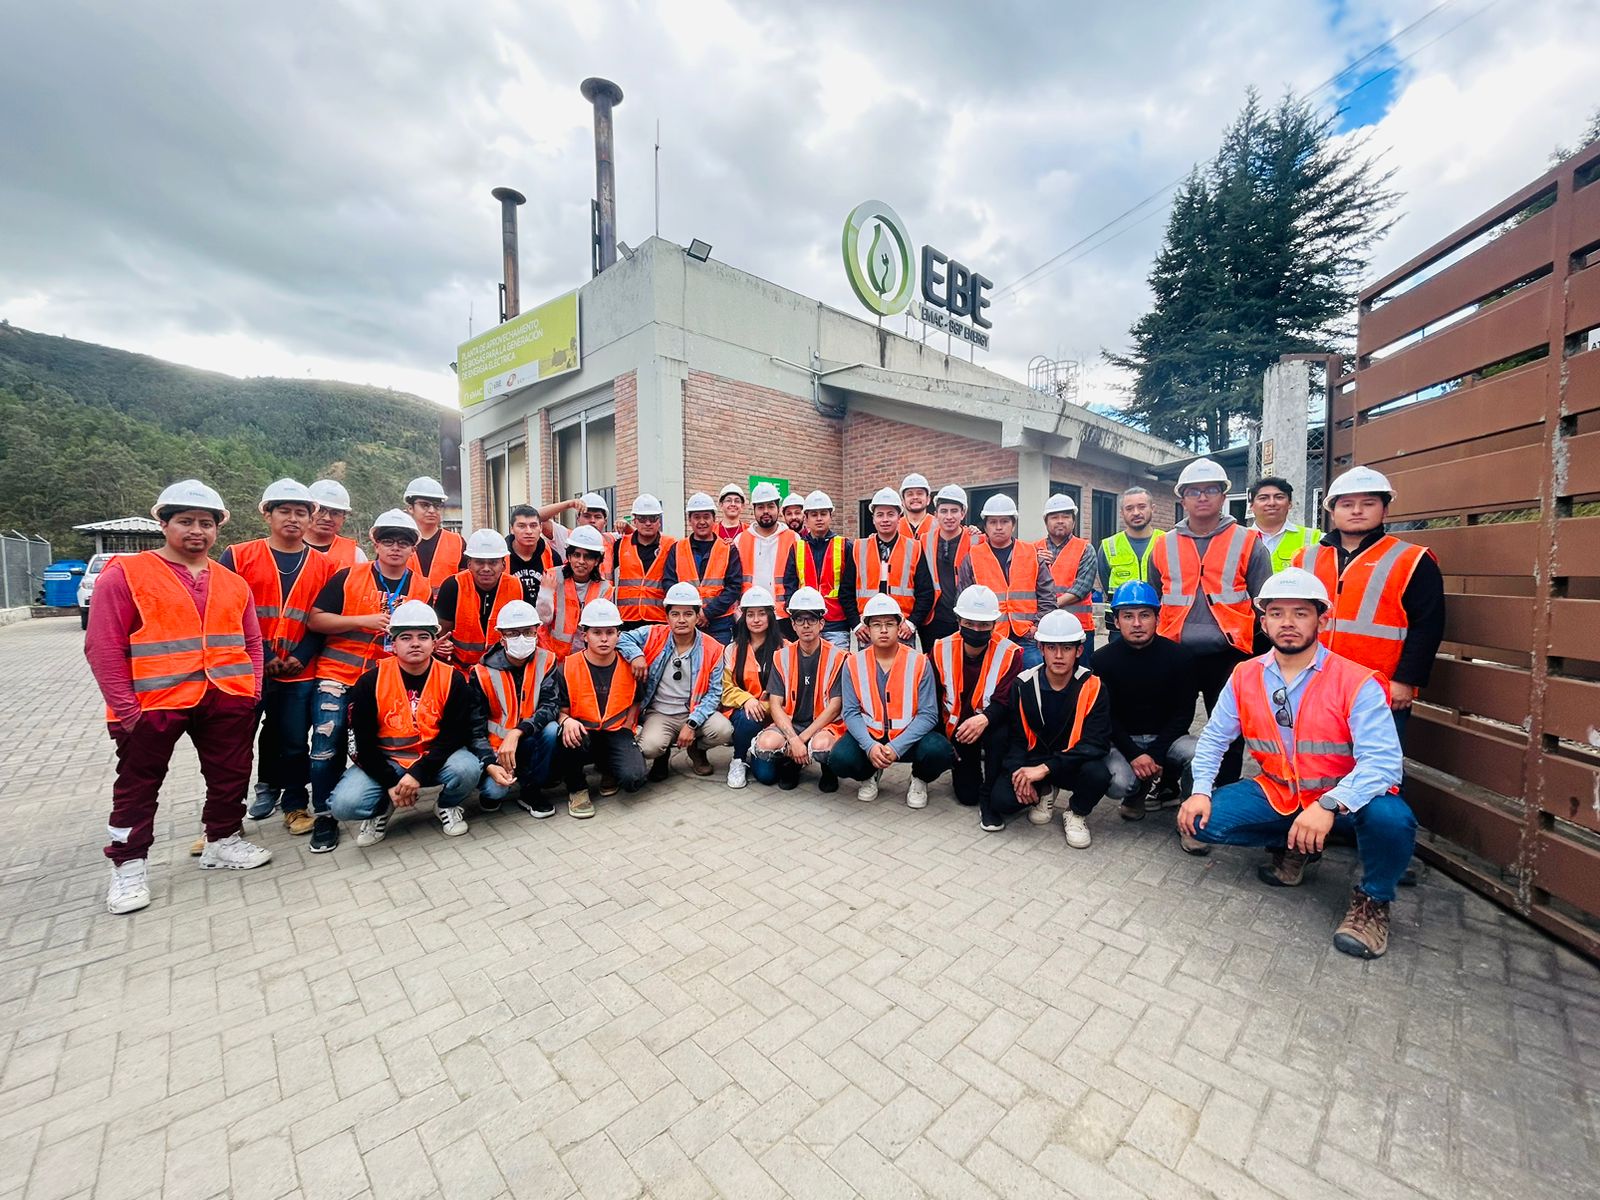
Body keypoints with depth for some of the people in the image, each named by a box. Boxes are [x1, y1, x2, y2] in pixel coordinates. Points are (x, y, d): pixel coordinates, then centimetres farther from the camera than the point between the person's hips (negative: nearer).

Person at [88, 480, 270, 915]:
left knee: (230, 776, 12)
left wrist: (251, 690, 2)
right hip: (151, 705, -3)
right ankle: (129, 865, 26)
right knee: (138, 785, 11)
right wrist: (125, 708, -12)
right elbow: (103, 647, -7)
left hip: (226, 701, 4)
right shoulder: (125, 574, -4)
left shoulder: (233, 583, 10)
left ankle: (223, 841, 30)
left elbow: (252, 642, 13)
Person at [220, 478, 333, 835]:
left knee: (294, 744, 8)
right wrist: (257, 657, -10)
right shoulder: (238, 556, 1)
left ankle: (295, 806, 24)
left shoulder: (323, 566, 5)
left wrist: (301, 657, -8)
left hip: (300, 675, 1)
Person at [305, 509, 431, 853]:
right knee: (327, 746, -5)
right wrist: (364, 620, -19)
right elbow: (315, 619, -8)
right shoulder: (348, 577, -5)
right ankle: (324, 817, 12)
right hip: (338, 675, -1)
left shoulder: (421, 587, 2)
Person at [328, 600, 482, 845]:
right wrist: (390, 783, -13)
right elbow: (363, 740, -5)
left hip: (434, 760, -1)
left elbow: (455, 734, -11)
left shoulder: (453, 679, -9)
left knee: (468, 768, -31)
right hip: (384, 761, 1)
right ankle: (382, 808, 13)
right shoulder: (370, 681, -7)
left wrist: (418, 773, -22)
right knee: (343, 805, -24)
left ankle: (449, 806, 5)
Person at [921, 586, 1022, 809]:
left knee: (1000, 735, -38)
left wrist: (985, 719, -42)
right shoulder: (941, 650, -7)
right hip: (957, 728, 2)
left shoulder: (1010, 654, -14)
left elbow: (1005, 701, -21)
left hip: (991, 725, -2)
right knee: (967, 795, -1)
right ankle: (967, 765, 35)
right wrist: (936, 741, -5)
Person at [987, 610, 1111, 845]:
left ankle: (1077, 814, 2)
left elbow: (1096, 743, -19)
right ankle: (1043, 792, 14)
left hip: (1072, 763, -1)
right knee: (1002, 801, -22)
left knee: (1097, 774, -34)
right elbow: (1015, 738, -1)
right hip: (1032, 758, 1)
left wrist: (1045, 768, -26)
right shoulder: (1024, 685, -7)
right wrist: (1020, 773, -19)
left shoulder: (1092, 687, -12)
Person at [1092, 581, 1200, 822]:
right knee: (1117, 783, -29)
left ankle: (1168, 786, 6)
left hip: (1165, 737, 1)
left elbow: (1184, 713, -5)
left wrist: (1154, 754, -16)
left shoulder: (1179, 656, -6)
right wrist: (1134, 755, -21)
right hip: (1122, 739, -1)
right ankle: (1136, 793, 12)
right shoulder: (1103, 659, -8)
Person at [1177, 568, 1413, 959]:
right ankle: (1293, 847, 14)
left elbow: (1382, 760, -25)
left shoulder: (1357, 682, -16)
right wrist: (1201, 791, -13)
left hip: (1344, 800, -3)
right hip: (1275, 794, 3)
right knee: (1195, 824, -14)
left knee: (1391, 819, -35)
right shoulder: (1244, 677, -4)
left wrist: (1329, 806, -40)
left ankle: (1373, 899, -2)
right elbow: (1214, 738, 1)